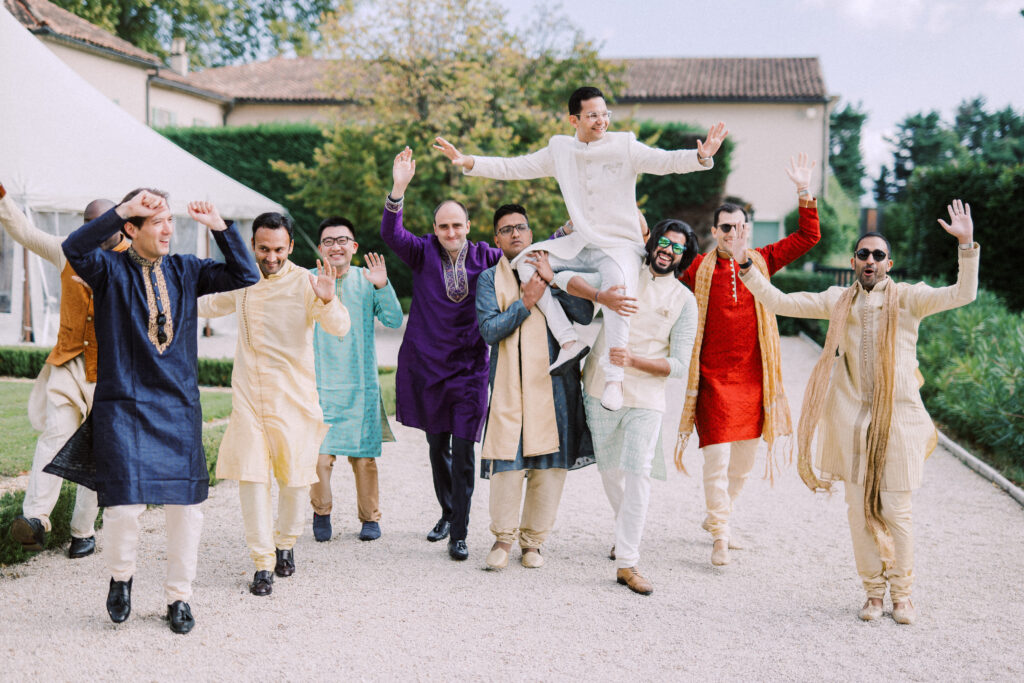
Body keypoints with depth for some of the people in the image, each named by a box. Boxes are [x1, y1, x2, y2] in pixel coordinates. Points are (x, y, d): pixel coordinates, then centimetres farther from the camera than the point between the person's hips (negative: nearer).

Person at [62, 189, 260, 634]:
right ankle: (121, 575, 20)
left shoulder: (185, 271, 9)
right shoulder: (111, 270, -2)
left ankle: (179, 596, 21)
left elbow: (245, 276, 4)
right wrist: (121, 211, -28)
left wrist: (219, 227, -6)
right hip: (123, 406, -4)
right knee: (124, 505, -11)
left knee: (186, 504, 3)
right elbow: (74, 248, -23)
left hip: (179, 406, 4)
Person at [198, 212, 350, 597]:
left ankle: (286, 543, 32)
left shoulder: (304, 282, -7)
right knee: (250, 476, -5)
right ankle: (262, 562, 1)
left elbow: (339, 327, -20)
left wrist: (327, 300, -39)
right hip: (248, 394, 3)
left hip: (293, 394, -2)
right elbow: (209, 305, 28)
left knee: (294, 477, 6)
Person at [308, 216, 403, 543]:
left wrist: (382, 287, -19)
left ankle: (370, 517, 22)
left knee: (364, 456, 5)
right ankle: (321, 511, 17)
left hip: (361, 384, 1)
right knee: (320, 455, -7)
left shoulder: (367, 280, 3)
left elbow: (394, 321, -5)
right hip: (321, 384, -1)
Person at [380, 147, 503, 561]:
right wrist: (399, 189, -34)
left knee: (463, 452, -7)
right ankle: (447, 513, 37)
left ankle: (459, 535, 0)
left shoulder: (485, 258, 0)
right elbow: (391, 234, -19)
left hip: (469, 367, -1)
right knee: (437, 447, 15)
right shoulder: (423, 253, -3)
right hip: (426, 364, 1)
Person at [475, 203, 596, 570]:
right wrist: (525, 303, -12)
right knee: (508, 459, -7)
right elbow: (489, 330, -4)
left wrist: (552, 280, -11)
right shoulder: (489, 279, 9)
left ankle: (533, 539, 16)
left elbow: (585, 315, -3)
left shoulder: (554, 270, 11)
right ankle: (503, 537, 11)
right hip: (509, 384, -1)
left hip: (553, 380, 1)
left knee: (551, 462, 2)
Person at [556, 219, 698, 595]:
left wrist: (633, 360, -19)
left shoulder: (685, 301, 2)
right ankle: (628, 532, 39)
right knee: (610, 470, 13)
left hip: (645, 398, -2)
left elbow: (678, 365, -2)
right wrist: (604, 297, -27)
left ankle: (627, 562, -10)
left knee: (638, 474, -13)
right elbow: (565, 278, -9)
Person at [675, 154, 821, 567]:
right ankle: (720, 537, 2)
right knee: (717, 460, -9)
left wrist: (804, 192, -4)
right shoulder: (699, 268, -1)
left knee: (744, 462, 13)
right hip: (714, 378, -4)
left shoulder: (761, 262, 6)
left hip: (753, 377, 4)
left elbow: (808, 237, 5)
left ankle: (716, 518, 34)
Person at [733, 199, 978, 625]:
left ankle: (902, 594, 17)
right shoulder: (838, 301, 11)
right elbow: (778, 302, 11)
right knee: (860, 510, 6)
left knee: (896, 510, 0)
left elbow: (963, 294, -9)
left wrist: (967, 246, -20)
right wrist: (745, 267, 1)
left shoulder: (908, 298, 3)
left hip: (898, 417, -2)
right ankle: (873, 593, 20)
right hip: (853, 418, 2)